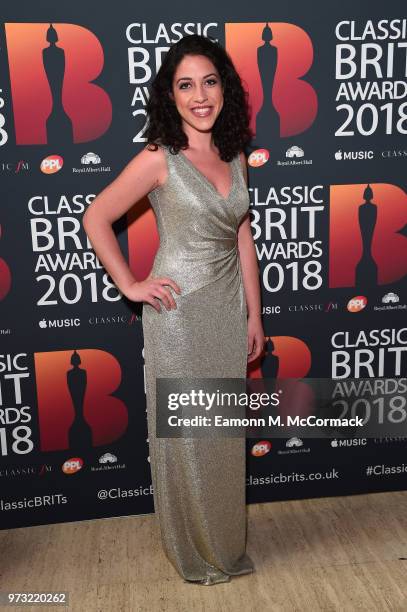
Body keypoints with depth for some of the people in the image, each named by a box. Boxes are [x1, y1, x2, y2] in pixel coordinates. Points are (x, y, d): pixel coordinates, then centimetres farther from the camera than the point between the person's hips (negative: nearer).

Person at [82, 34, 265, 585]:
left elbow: (243, 238, 9)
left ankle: (226, 540, 38)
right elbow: (95, 219, -7)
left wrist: (253, 314, 9)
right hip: (179, 311, -5)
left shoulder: (235, 156, 7)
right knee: (185, 434, 8)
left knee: (226, 430, 16)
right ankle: (195, 552, 31)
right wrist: (130, 286, -10)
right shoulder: (159, 158, -10)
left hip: (229, 308, 6)